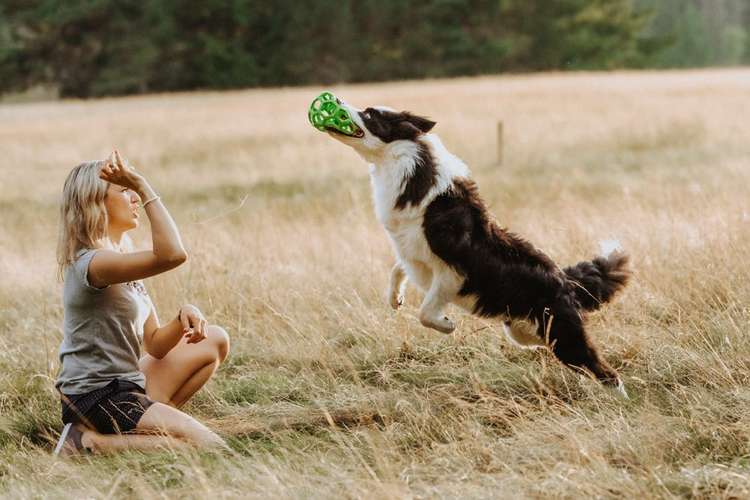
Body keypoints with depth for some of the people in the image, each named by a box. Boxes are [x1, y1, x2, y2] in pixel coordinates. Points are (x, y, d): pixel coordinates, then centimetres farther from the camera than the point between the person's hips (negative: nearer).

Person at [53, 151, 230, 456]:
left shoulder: (121, 261, 12)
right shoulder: (94, 263, -20)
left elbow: (155, 345, 11)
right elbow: (171, 255, -36)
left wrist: (183, 318, -10)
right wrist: (142, 185, -30)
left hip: (126, 385, 10)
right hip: (97, 399, -10)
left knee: (215, 341, 18)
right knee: (212, 449, -17)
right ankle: (92, 442, -9)